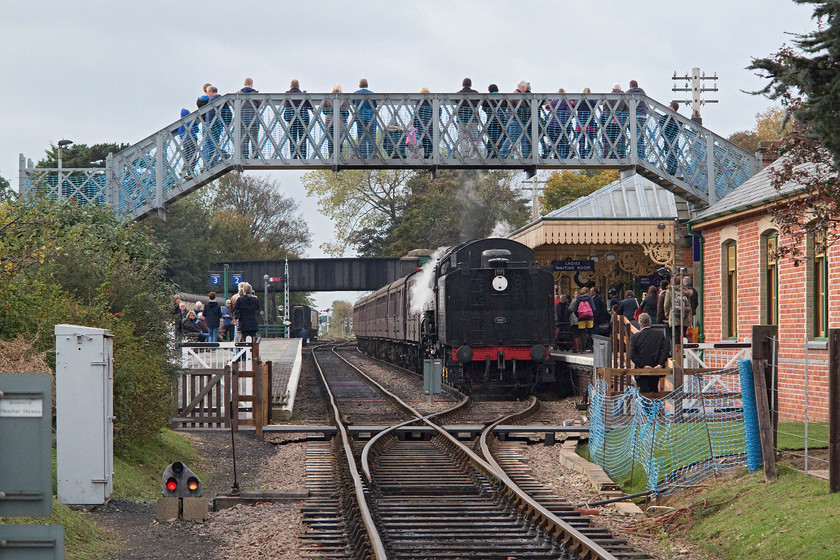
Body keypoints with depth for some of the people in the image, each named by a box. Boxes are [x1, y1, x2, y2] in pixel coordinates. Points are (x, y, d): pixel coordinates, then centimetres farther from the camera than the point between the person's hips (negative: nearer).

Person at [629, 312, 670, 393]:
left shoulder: (635, 337, -5)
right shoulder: (659, 334, 1)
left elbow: (632, 355, -13)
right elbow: (666, 349, -7)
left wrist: (642, 366, -10)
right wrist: (660, 364, -9)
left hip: (642, 372, -3)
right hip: (656, 371, 3)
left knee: (644, 393, -1)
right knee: (654, 391, 19)